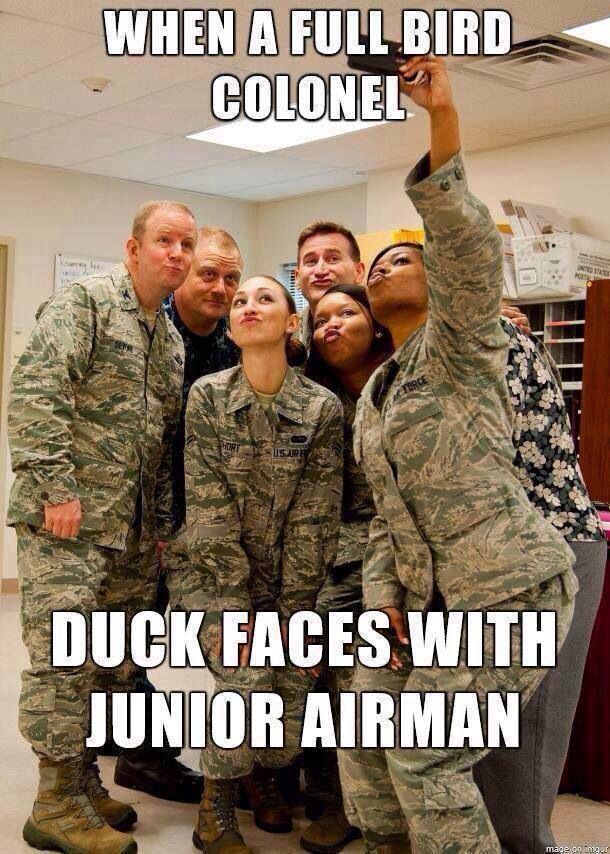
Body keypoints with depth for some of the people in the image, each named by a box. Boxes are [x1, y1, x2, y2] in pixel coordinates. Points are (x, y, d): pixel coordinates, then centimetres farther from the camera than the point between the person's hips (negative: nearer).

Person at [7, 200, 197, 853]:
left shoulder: (171, 339, 19)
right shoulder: (85, 301, -5)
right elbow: (33, 392, -16)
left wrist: (162, 518, 16)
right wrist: (57, 487, -21)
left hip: (135, 531, 8)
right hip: (68, 520, -8)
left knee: (115, 663, 12)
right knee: (64, 659, -5)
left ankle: (85, 784, 25)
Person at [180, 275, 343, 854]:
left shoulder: (322, 407, -8)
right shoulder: (207, 395, -8)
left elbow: (315, 515, -9)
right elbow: (208, 506, -12)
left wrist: (289, 609, -12)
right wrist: (238, 607, -16)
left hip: (291, 581, 1)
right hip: (220, 574, -1)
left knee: (292, 696, -10)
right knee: (248, 678, -22)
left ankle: (267, 776, 26)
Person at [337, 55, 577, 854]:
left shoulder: (456, 344, -6)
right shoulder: (372, 395, 15)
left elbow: (468, 249, -26)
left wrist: (444, 119, -35)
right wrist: (383, 595, 1)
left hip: (510, 588, -8)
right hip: (429, 595, 8)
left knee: (425, 756, -6)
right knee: (363, 731, 10)